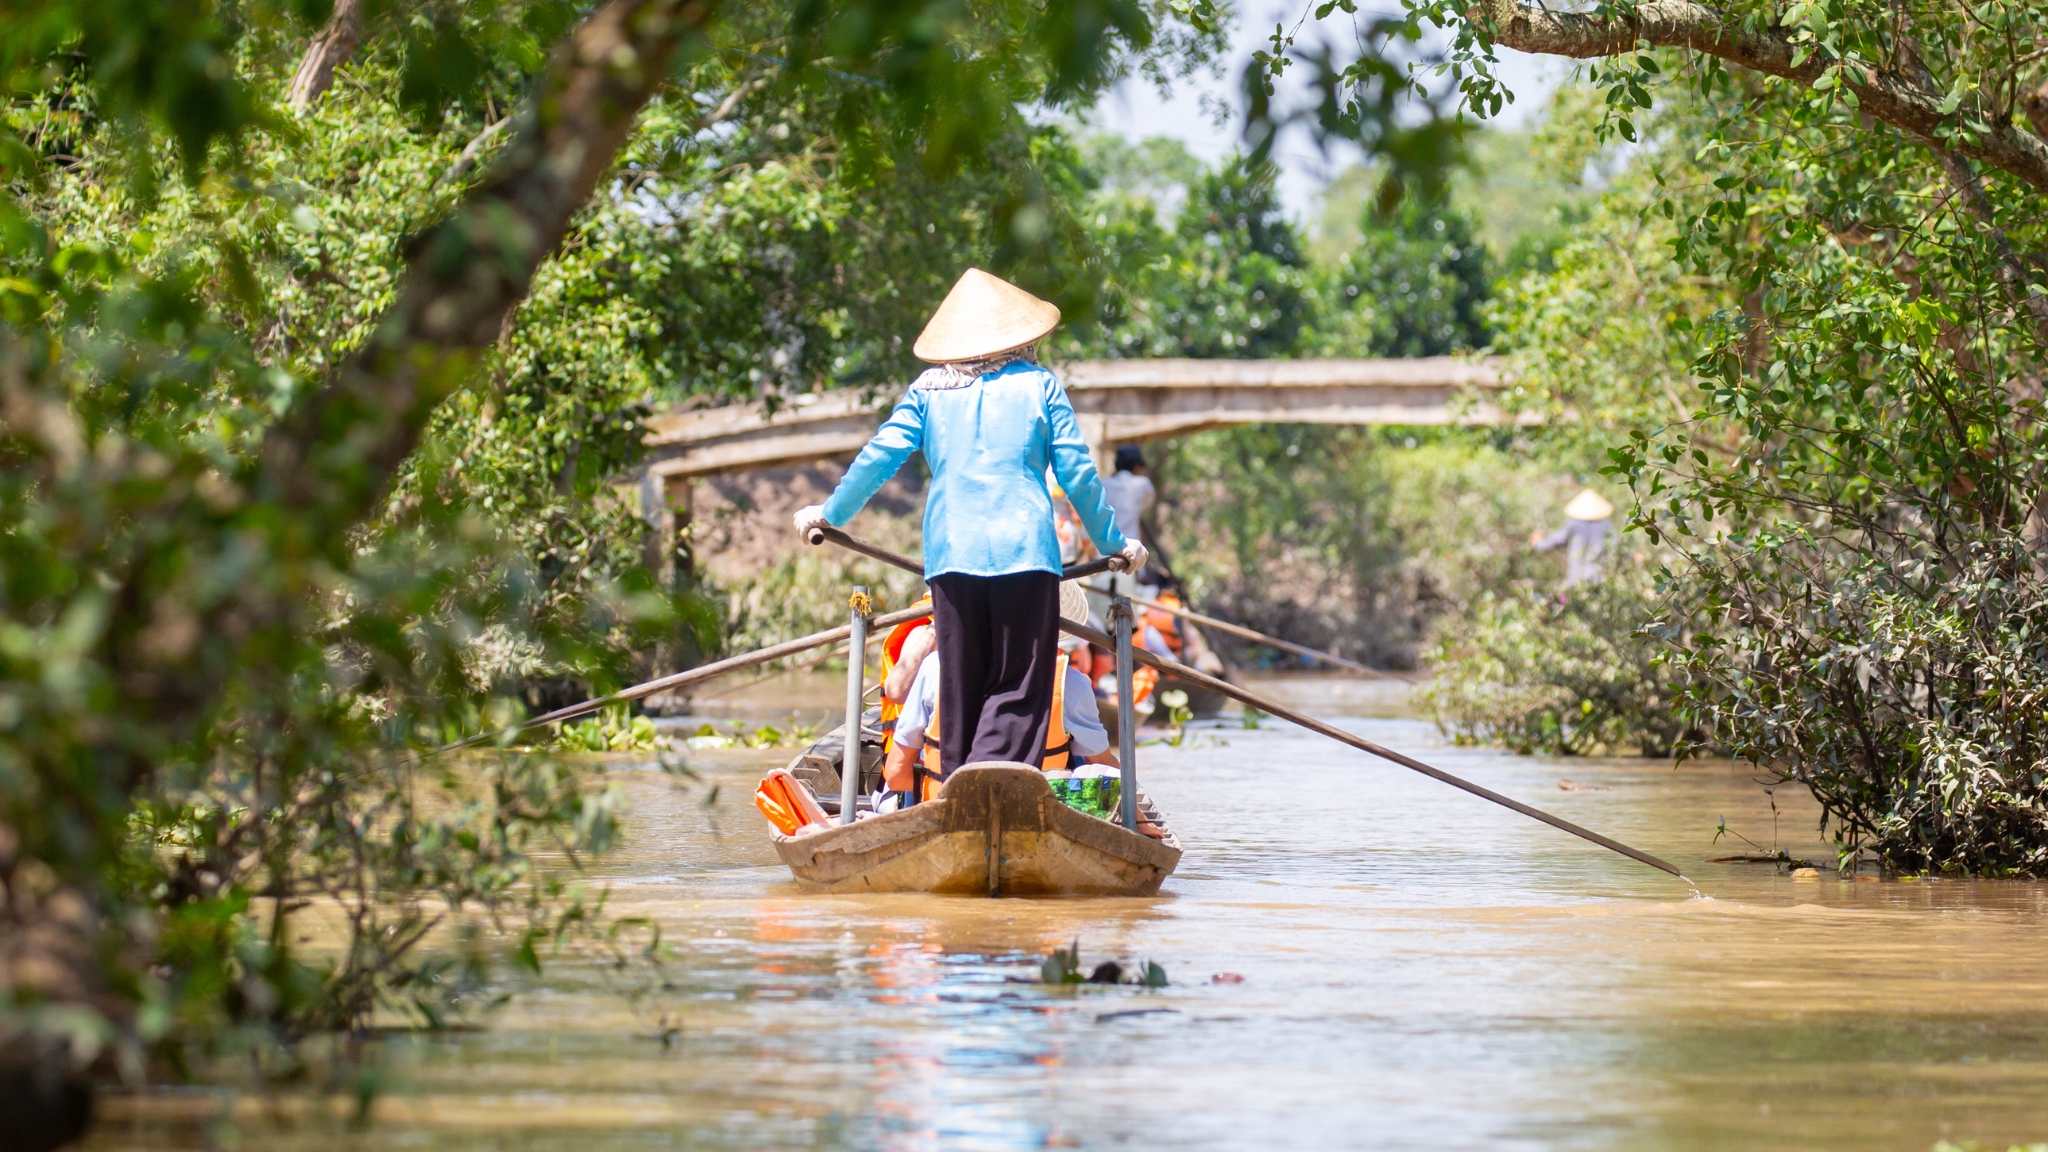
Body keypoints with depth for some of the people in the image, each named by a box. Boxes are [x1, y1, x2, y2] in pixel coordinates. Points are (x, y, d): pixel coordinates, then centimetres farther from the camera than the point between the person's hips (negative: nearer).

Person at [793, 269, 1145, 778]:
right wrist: (1113, 543, 19)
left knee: (961, 691, 10)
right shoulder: (1039, 385, 8)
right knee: (1019, 691, -3)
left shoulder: (928, 391, 11)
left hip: (951, 554, 2)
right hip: (1025, 549, -2)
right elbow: (1078, 473, 7)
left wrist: (831, 512, 24)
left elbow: (879, 457, 9)